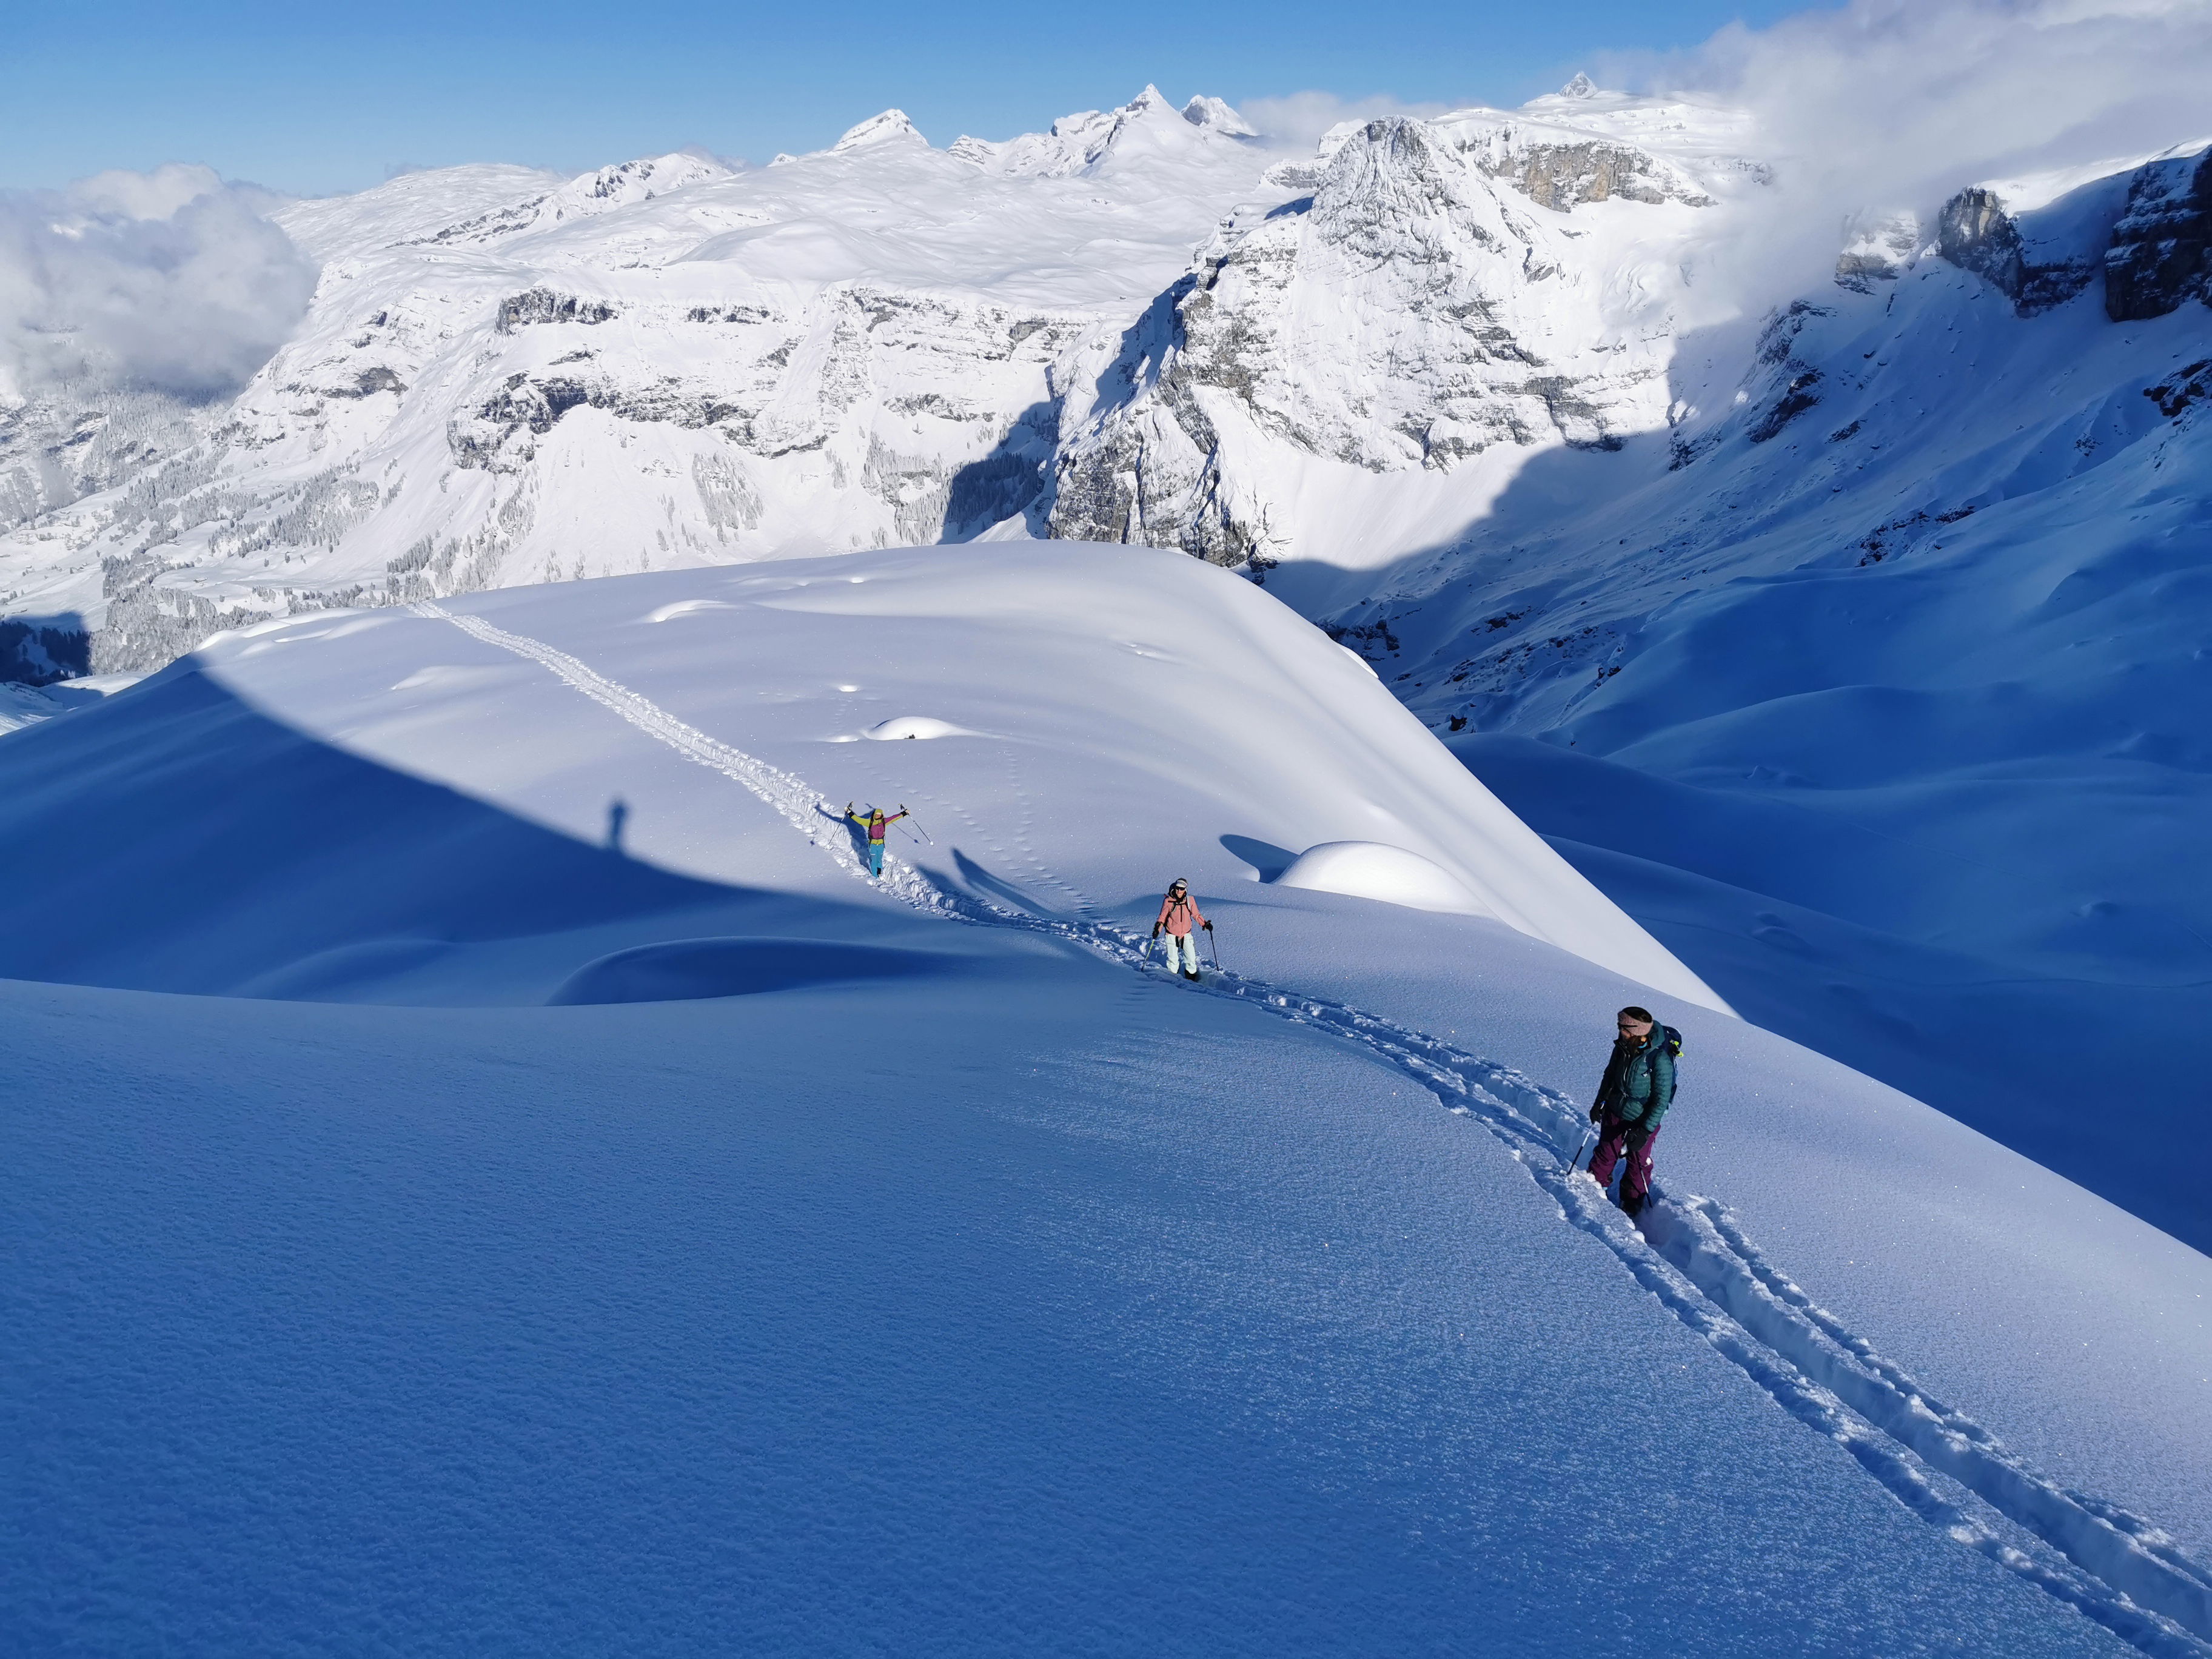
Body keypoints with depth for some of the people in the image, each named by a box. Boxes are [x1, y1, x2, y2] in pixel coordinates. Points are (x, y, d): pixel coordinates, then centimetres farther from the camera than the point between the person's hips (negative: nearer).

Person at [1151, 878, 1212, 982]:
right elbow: (1162, 917, 0)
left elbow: (1196, 915, 8)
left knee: (1191, 959, -2)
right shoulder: (1168, 901, -9)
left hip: (1186, 934, 1)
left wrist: (1205, 924, -3)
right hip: (1172, 934, -1)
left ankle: (1192, 980, 16)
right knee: (1173, 960, 6)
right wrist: (1157, 929, -13)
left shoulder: (1190, 900, -3)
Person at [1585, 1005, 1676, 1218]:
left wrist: (1645, 1131, -21)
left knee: (1638, 1164, 14)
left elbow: (1661, 1100, -21)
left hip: (1642, 1121, -4)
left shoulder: (1660, 1059, -29)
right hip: (1614, 1113, 4)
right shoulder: (1623, 1047, -12)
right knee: (1606, 1153, 20)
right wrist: (1599, 1103, 9)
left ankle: (1632, 1205, 33)